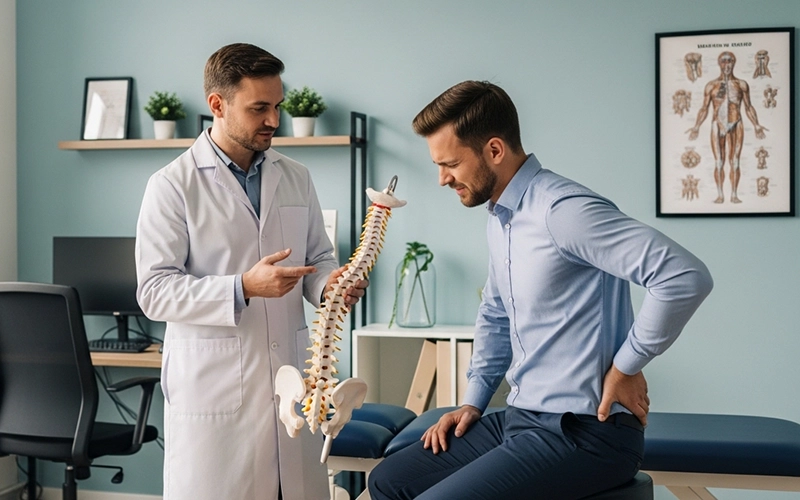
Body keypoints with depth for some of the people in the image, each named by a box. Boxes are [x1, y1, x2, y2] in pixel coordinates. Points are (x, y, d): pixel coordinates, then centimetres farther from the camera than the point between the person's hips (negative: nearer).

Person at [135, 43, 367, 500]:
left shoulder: (296, 178, 10)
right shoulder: (173, 186, -3)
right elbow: (155, 291, -9)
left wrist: (329, 283, -7)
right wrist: (244, 287, -21)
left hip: (291, 378, 4)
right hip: (214, 388, -4)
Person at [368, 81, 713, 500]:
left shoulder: (563, 210, -20)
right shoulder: (499, 219, 9)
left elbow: (686, 277, -29)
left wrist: (625, 367, -18)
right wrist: (473, 401, 14)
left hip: (583, 432, -9)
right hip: (520, 418, 9)